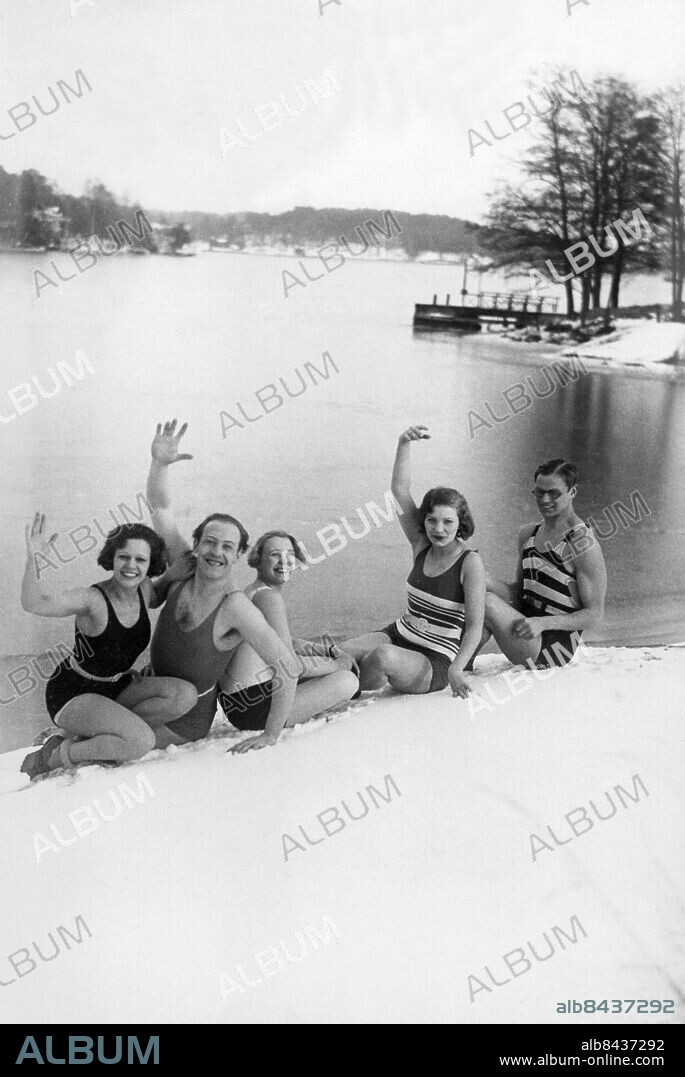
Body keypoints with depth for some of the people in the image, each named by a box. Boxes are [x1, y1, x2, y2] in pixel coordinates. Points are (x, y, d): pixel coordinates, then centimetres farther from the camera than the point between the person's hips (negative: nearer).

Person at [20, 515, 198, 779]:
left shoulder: (144, 590, -5)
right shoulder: (92, 599, -25)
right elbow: (34, 604, -43)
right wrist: (32, 559, -58)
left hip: (115, 688, 8)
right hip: (72, 694, -8)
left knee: (185, 695, -16)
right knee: (142, 741, -31)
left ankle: (86, 733, -6)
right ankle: (49, 758, -9)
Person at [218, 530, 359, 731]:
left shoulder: (252, 592, 15)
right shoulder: (269, 596, -17)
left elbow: (289, 643, 24)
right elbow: (290, 664, -19)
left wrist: (329, 652, 10)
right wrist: (336, 665, -5)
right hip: (253, 709, -11)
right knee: (347, 681, -12)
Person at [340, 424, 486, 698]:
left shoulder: (470, 562, -11)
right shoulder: (422, 545, 4)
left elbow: (474, 626, -15)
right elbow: (399, 490, -2)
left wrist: (455, 670, -29)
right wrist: (404, 444, -14)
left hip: (434, 663, -6)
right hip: (399, 634, 6)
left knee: (384, 656, -36)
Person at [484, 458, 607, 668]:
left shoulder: (584, 545, -12)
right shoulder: (528, 533, 11)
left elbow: (594, 614, -11)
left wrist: (543, 623, -24)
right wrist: (485, 582, -3)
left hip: (555, 647, -7)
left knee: (488, 603, -26)